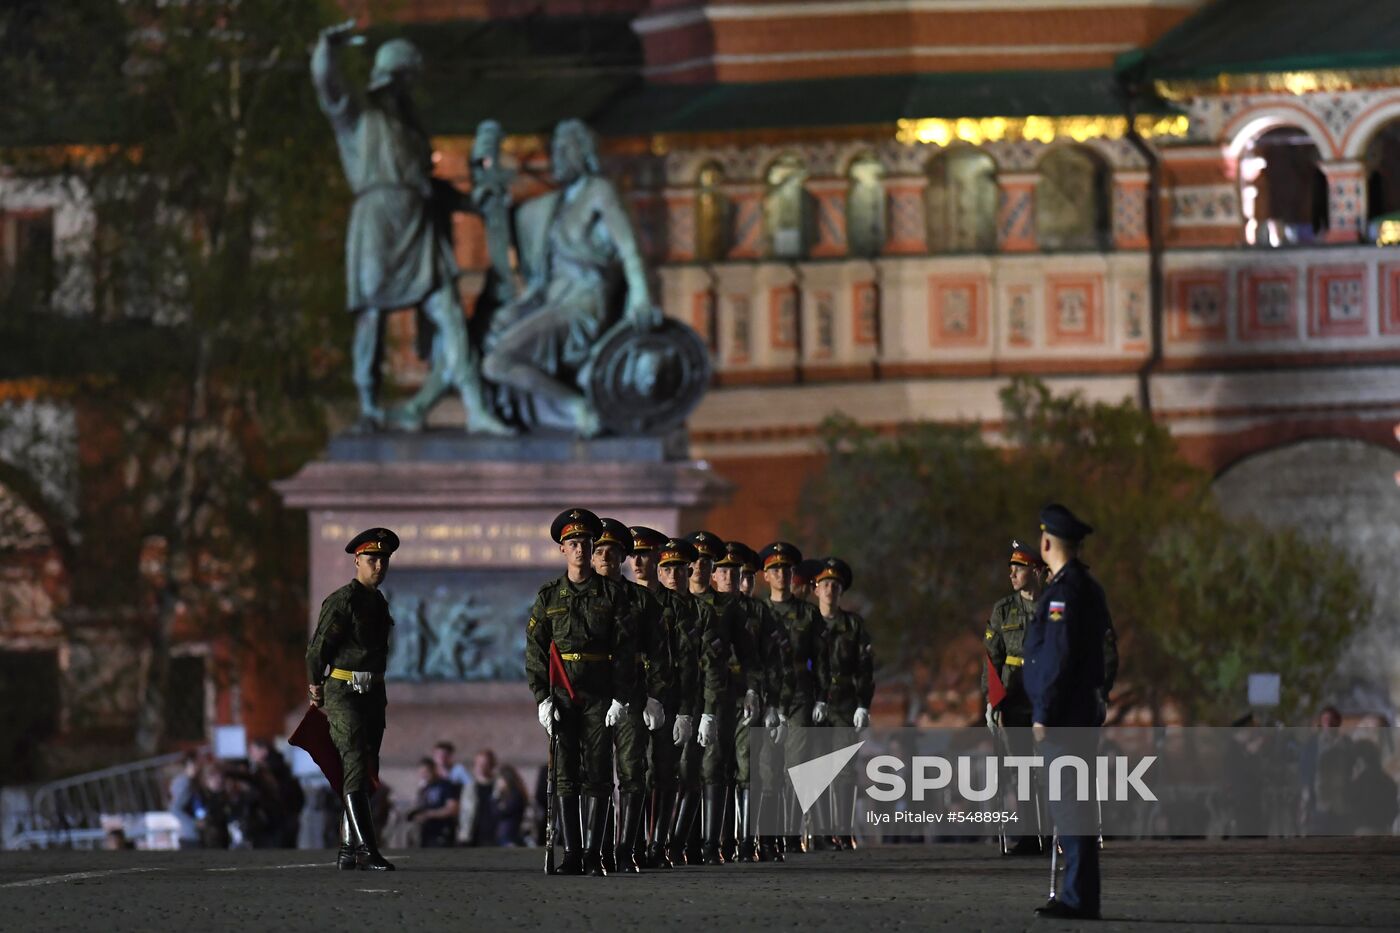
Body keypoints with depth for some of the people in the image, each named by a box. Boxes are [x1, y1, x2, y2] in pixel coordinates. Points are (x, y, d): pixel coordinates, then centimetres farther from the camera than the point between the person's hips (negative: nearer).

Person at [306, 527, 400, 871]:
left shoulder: (378, 603, 16)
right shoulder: (342, 601, -10)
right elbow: (318, 648, -7)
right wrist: (316, 687, 4)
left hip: (373, 696, 8)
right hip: (344, 694, -8)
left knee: (366, 775, 7)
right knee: (356, 769, -15)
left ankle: (348, 850, 13)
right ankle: (366, 850, -21)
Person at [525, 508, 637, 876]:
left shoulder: (612, 595, 5)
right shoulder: (549, 597, 8)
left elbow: (626, 649, 2)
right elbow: (535, 650, 6)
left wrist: (620, 698, -6)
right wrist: (542, 698, -4)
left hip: (600, 696, -1)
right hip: (562, 696, 1)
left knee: (597, 776, -3)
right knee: (566, 776, -1)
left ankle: (593, 854, 0)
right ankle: (571, 854, 1)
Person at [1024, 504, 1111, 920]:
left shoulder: (1066, 590, -15)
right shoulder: (1086, 587, 17)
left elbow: (1060, 657, -20)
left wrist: (1044, 714, -19)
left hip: (1065, 715, -10)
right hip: (1082, 713, 10)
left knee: (1069, 804, -9)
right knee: (1069, 804, 12)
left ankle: (1079, 898, -10)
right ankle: (1078, 892, 15)